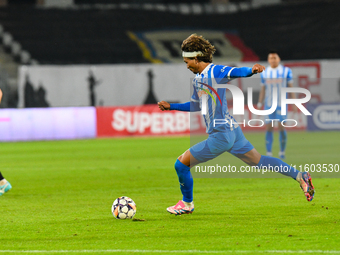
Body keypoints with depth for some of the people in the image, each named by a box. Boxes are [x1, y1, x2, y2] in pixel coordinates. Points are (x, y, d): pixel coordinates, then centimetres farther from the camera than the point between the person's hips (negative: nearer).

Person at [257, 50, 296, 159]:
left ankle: (282, 152, 7)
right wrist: (259, 104, 4)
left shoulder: (286, 71, 0)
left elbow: (291, 87, 2)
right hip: (269, 105, 2)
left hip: (281, 104, -2)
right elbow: (263, 89, 12)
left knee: (281, 127, -9)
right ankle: (269, 153, -1)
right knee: (268, 128, -5)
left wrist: (294, 103, -2)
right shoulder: (264, 73, 7)